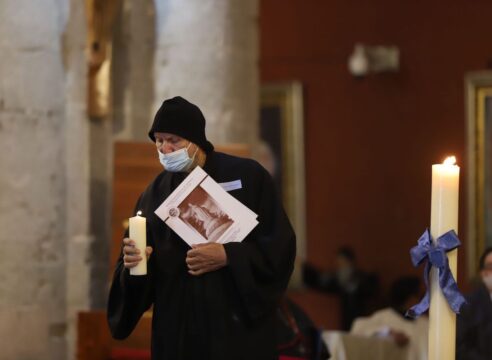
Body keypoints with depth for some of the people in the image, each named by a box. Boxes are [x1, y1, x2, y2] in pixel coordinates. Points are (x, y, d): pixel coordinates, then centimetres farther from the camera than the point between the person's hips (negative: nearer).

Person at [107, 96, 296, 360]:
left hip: (238, 323, -3)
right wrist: (133, 261, -16)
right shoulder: (155, 193, 7)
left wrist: (228, 256, -18)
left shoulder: (247, 176, -3)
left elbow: (280, 244, -7)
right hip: (177, 328, 3)